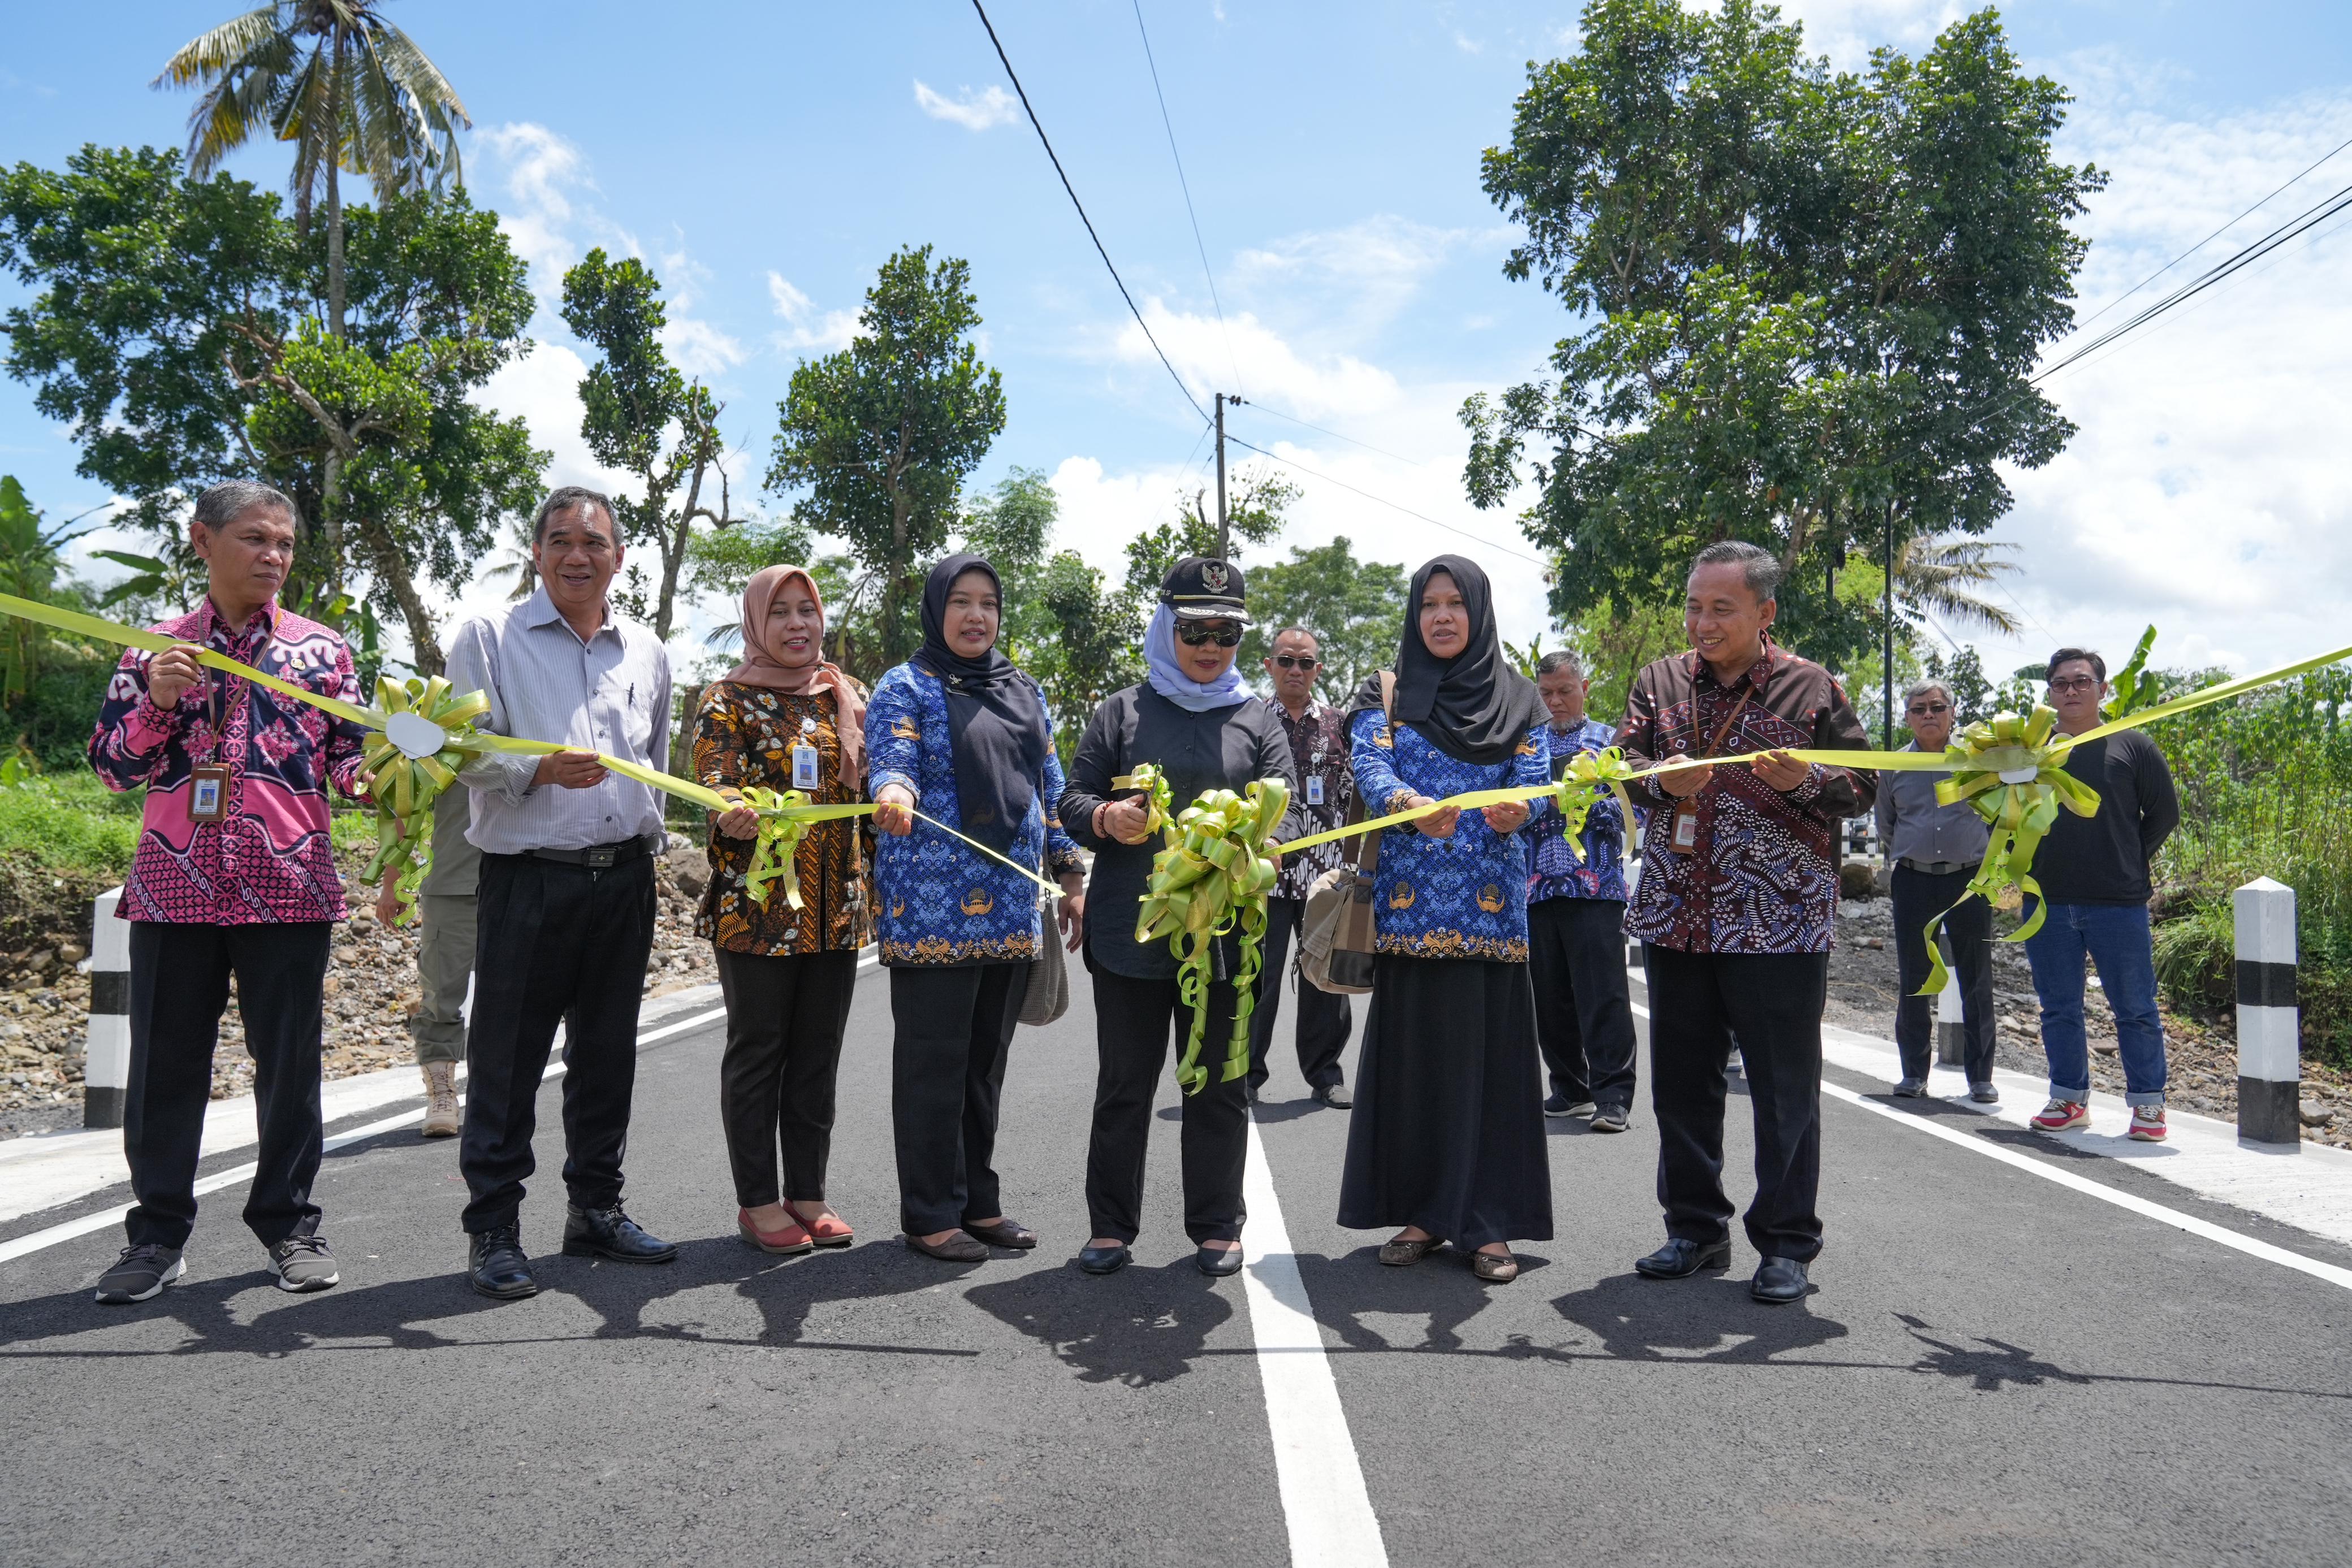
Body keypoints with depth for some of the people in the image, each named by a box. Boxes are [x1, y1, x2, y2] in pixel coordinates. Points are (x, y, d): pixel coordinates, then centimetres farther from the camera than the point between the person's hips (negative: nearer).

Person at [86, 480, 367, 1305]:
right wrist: (156, 702, -10)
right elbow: (113, 766, 6)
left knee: (290, 1060, 5)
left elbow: (349, 755, 5)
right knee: (166, 1061, 6)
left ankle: (288, 1222, 18)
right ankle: (159, 1231, 18)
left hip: (288, 886, -1)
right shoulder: (156, 650, 9)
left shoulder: (321, 648, 7)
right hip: (176, 885, 1)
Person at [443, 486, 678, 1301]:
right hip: (529, 877, -5)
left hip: (625, 879, 5)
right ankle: (493, 1231, 8)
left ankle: (595, 1209, 24)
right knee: (507, 1058, -2)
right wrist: (540, 770, -22)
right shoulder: (490, 636, 1)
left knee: (607, 1052, 12)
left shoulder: (647, 652, 14)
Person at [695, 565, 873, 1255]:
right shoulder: (728, 699, -1)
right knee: (758, 1049, 3)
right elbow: (718, 786, -12)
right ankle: (758, 1200, 13)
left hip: (837, 909, 5)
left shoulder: (847, 696, 13)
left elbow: (870, 788, 15)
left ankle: (808, 1194, 20)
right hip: (757, 906, -5)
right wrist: (734, 817, -35)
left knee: (818, 1054, 10)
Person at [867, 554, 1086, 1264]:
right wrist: (894, 791, -38)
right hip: (932, 907, -6)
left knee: (986, 1060, 12)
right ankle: (931, 1214, 9)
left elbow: (1050, 789, 19)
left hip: (1011, 907, 6)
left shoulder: (1025, 693, 17)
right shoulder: (906, 688, 0)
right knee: (933, 1062, -1)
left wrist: (1069, 874, 15)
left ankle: (978, 1201, 22)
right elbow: (891, 763, -15)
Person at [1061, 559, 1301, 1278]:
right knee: (1123, 1082, 7)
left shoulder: (1258, 720, 11)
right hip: (1130, 928, 0)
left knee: (1218, 1085, 8)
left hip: (1228, 931, 1)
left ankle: (1217, 1228, 21)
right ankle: (1111, 1226, 18)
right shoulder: (1123, 710, 9)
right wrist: (1107, 817, -18)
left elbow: (1286, 814, 3)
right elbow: (1073, 799, 5)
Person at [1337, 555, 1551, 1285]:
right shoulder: (1386, 693, 10)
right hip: (1409, 896, 0)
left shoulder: (1518, 698, 11)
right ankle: (1419, 1212, 12)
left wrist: (1517, 810, -26)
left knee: (1489, 1052, -1)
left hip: (1491, 901, 0)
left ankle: (1487, 1222, 5)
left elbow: (1534, 778, -2)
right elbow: (1370, 767, -7)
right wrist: (1410, 805, -29)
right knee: (1412, 1049, 2)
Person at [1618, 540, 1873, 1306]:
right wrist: (1661, 779, -15)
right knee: (1681, 1080, 11)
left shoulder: (1812, 688, 0)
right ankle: (1695, 1227, 26)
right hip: (1676, 917, 4)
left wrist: (1803, 779, -19)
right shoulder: (1660, 681, 10)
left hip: (1777, 922, -4)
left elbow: (1861, 788, 1)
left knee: (1785, 1089, 1)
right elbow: (1621, 762, 6)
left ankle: (1786, 1245, 14)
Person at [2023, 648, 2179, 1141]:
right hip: (2047, 903, 3)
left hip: (2118, 904, -2)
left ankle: (2147, 1102, 14)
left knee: (2135, 1008, 3)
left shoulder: (2132, 744, 4)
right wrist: (2023, 864, 3)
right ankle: (2070, 1099, 20)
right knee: (2059, 1008, 9)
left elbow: (2164, 812, 7)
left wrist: (2132, 862, 3)